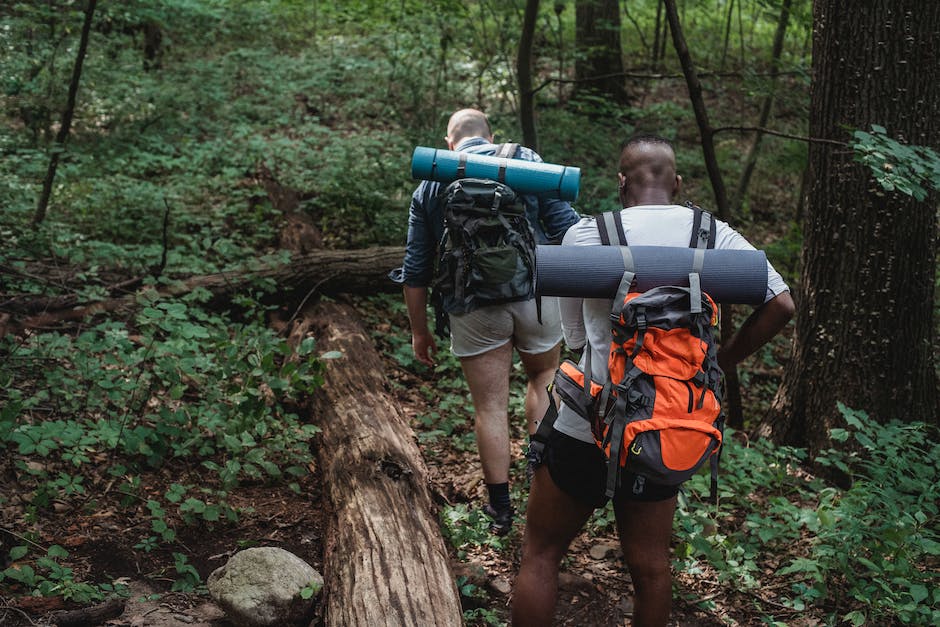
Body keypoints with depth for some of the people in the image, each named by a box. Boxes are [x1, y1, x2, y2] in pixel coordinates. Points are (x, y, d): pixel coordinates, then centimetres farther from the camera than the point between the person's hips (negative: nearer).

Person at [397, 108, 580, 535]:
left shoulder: (429, 187, 10)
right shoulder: (526, 161, 5)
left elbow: (416, 270, 10)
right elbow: (565, 225, -2)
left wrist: (419, 331, 17)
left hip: (474, 307, 0)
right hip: (535, 292, 0)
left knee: (490, 408, 8)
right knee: (543, 378, 25)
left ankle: (500, 509, 16)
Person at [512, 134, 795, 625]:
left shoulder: (584, 236, -9)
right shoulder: (714, 235, -1)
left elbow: (574, 336, -1)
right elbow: (780, 304, -3)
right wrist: (718, 362, 4)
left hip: (588, 426, -3)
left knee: (540, 554, 12)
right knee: (650, 564, 16)